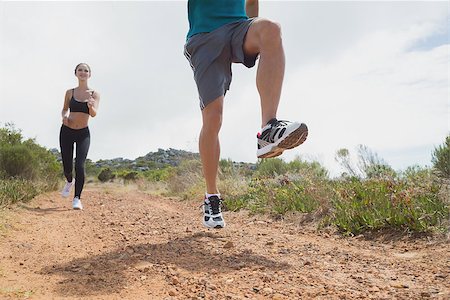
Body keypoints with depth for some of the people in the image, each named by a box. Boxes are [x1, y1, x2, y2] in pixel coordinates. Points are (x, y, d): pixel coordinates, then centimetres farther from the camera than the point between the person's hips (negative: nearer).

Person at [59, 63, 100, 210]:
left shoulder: (94, 94, -4)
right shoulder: (70, 92, 1)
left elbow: (94, 114, -18)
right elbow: (64, 109, 15)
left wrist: (90, 106, -41)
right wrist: (64, 116, -9)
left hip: (83, 133, -2)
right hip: (66, 132, 2)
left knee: (80, 166, -16)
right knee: (67, 167, 5)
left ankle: (77, 199, -6)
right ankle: (69, 181, 41)